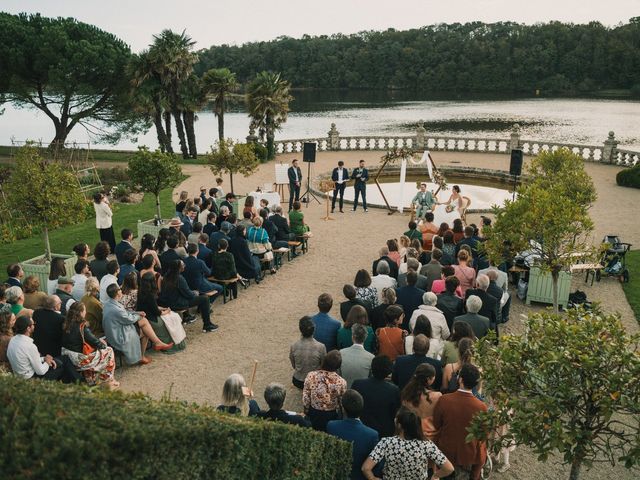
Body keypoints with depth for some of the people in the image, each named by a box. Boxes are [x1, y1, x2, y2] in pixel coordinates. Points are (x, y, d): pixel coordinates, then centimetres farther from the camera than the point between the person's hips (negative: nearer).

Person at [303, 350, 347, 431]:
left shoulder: (311, 376, -20)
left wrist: (307, 409, 10)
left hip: (313, 415, 2)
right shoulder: (341, 382, -25)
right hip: (331, 417, -2)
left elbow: (305, 397, -8)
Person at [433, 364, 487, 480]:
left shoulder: (443, 400, -22)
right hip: (469, 456, -1)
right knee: (482, 448, 29)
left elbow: (436, 425, -6)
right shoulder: (481, 407, -24)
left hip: (445, 452, 1)